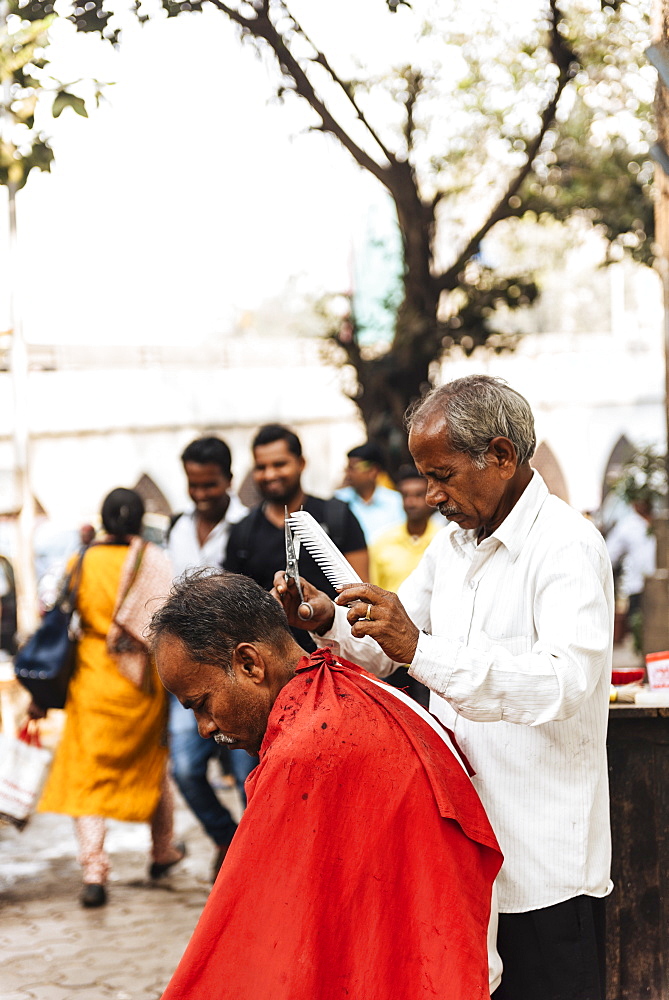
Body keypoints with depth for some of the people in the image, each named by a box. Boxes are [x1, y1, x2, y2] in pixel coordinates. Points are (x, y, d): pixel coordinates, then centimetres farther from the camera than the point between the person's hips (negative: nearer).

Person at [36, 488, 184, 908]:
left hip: (92, 680, 0)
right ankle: (163, 852, 36)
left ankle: (94, 872, -12)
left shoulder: (81, 563, 1)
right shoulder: (154, 561, -5)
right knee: (152, 764, 20)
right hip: (145, 682, 0)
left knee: (87, 775, 2)